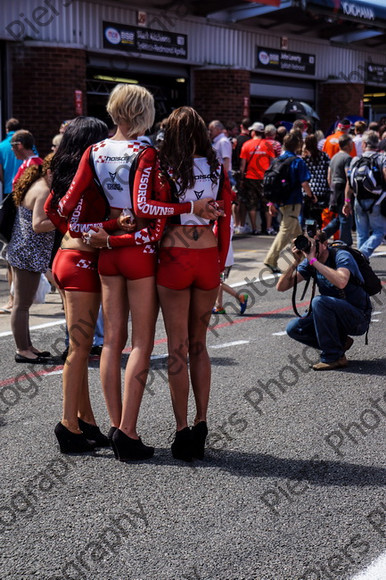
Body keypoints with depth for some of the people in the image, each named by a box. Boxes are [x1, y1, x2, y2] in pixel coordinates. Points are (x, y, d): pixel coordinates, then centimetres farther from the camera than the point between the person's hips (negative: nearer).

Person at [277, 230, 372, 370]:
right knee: (293, 329, -5)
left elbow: (341, 282, -42)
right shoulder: (308, 263, 1)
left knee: (319, 301, -31)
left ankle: (334, 357, -20)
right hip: (337, 316, 7)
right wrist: (296, 262, -18)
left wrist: (313, 260, -35)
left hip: (359, 319, -7)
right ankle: (340, 342, 5)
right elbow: (281, 287, -5)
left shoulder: (342, 256, -18)